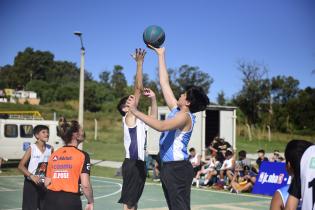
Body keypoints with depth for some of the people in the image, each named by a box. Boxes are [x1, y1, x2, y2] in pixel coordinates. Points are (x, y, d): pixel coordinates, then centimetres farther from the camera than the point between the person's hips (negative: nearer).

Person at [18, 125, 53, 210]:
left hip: (45, 183, 4)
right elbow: (21, 166, -13)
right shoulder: (31, 148, -11)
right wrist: (31, 176, -26)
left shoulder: (50, 149, 1)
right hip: (31, 183, -4)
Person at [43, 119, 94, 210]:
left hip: (50, 200, 5)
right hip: (71, 202, -5)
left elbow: (47, 183, 9)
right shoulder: (82, 155, -7)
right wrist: (91, 202, 1)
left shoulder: (54, 155, 8)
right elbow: (85, 185, -13)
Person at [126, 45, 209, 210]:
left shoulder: (185, 116, -14)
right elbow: (164, 82, 16)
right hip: (168, 167, 10)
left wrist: (135, 111, -29)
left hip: (178, 169, -10)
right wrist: (161, 55, 18)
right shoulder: (176, 109, 11)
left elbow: (161, 126, -30)